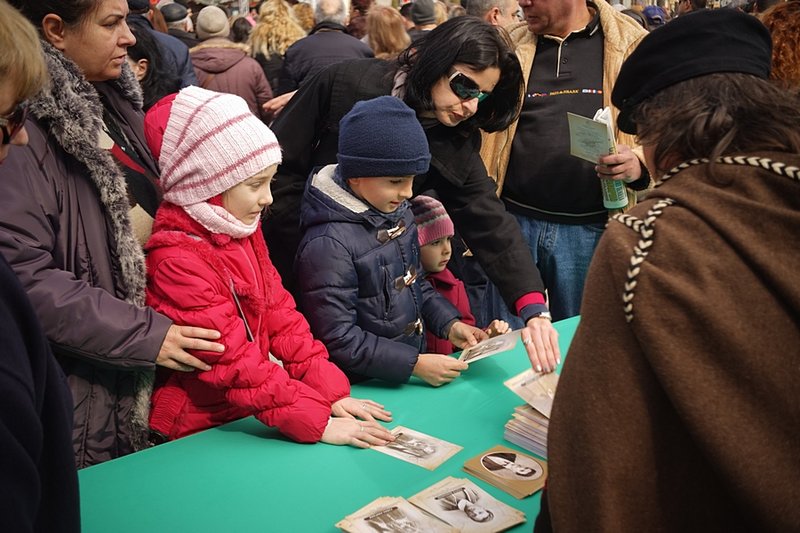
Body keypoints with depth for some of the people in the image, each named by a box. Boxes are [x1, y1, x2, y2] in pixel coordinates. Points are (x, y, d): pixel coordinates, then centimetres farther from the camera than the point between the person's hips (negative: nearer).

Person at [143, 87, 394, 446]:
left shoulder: (242, 231, 8)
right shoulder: (177, 259, -18)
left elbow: (279, 315, 6)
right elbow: (232, 362, -21)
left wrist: (331, 392, -2)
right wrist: (317, 422, -22)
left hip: (246, 419, 7)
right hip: (198, 435, -6)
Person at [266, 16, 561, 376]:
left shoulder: (455, 145, -9)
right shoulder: (347, 85, -19)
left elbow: (492, 224, -17)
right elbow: (278, 164, -15)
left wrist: (534, 310, -30)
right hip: (291, 262, -3)